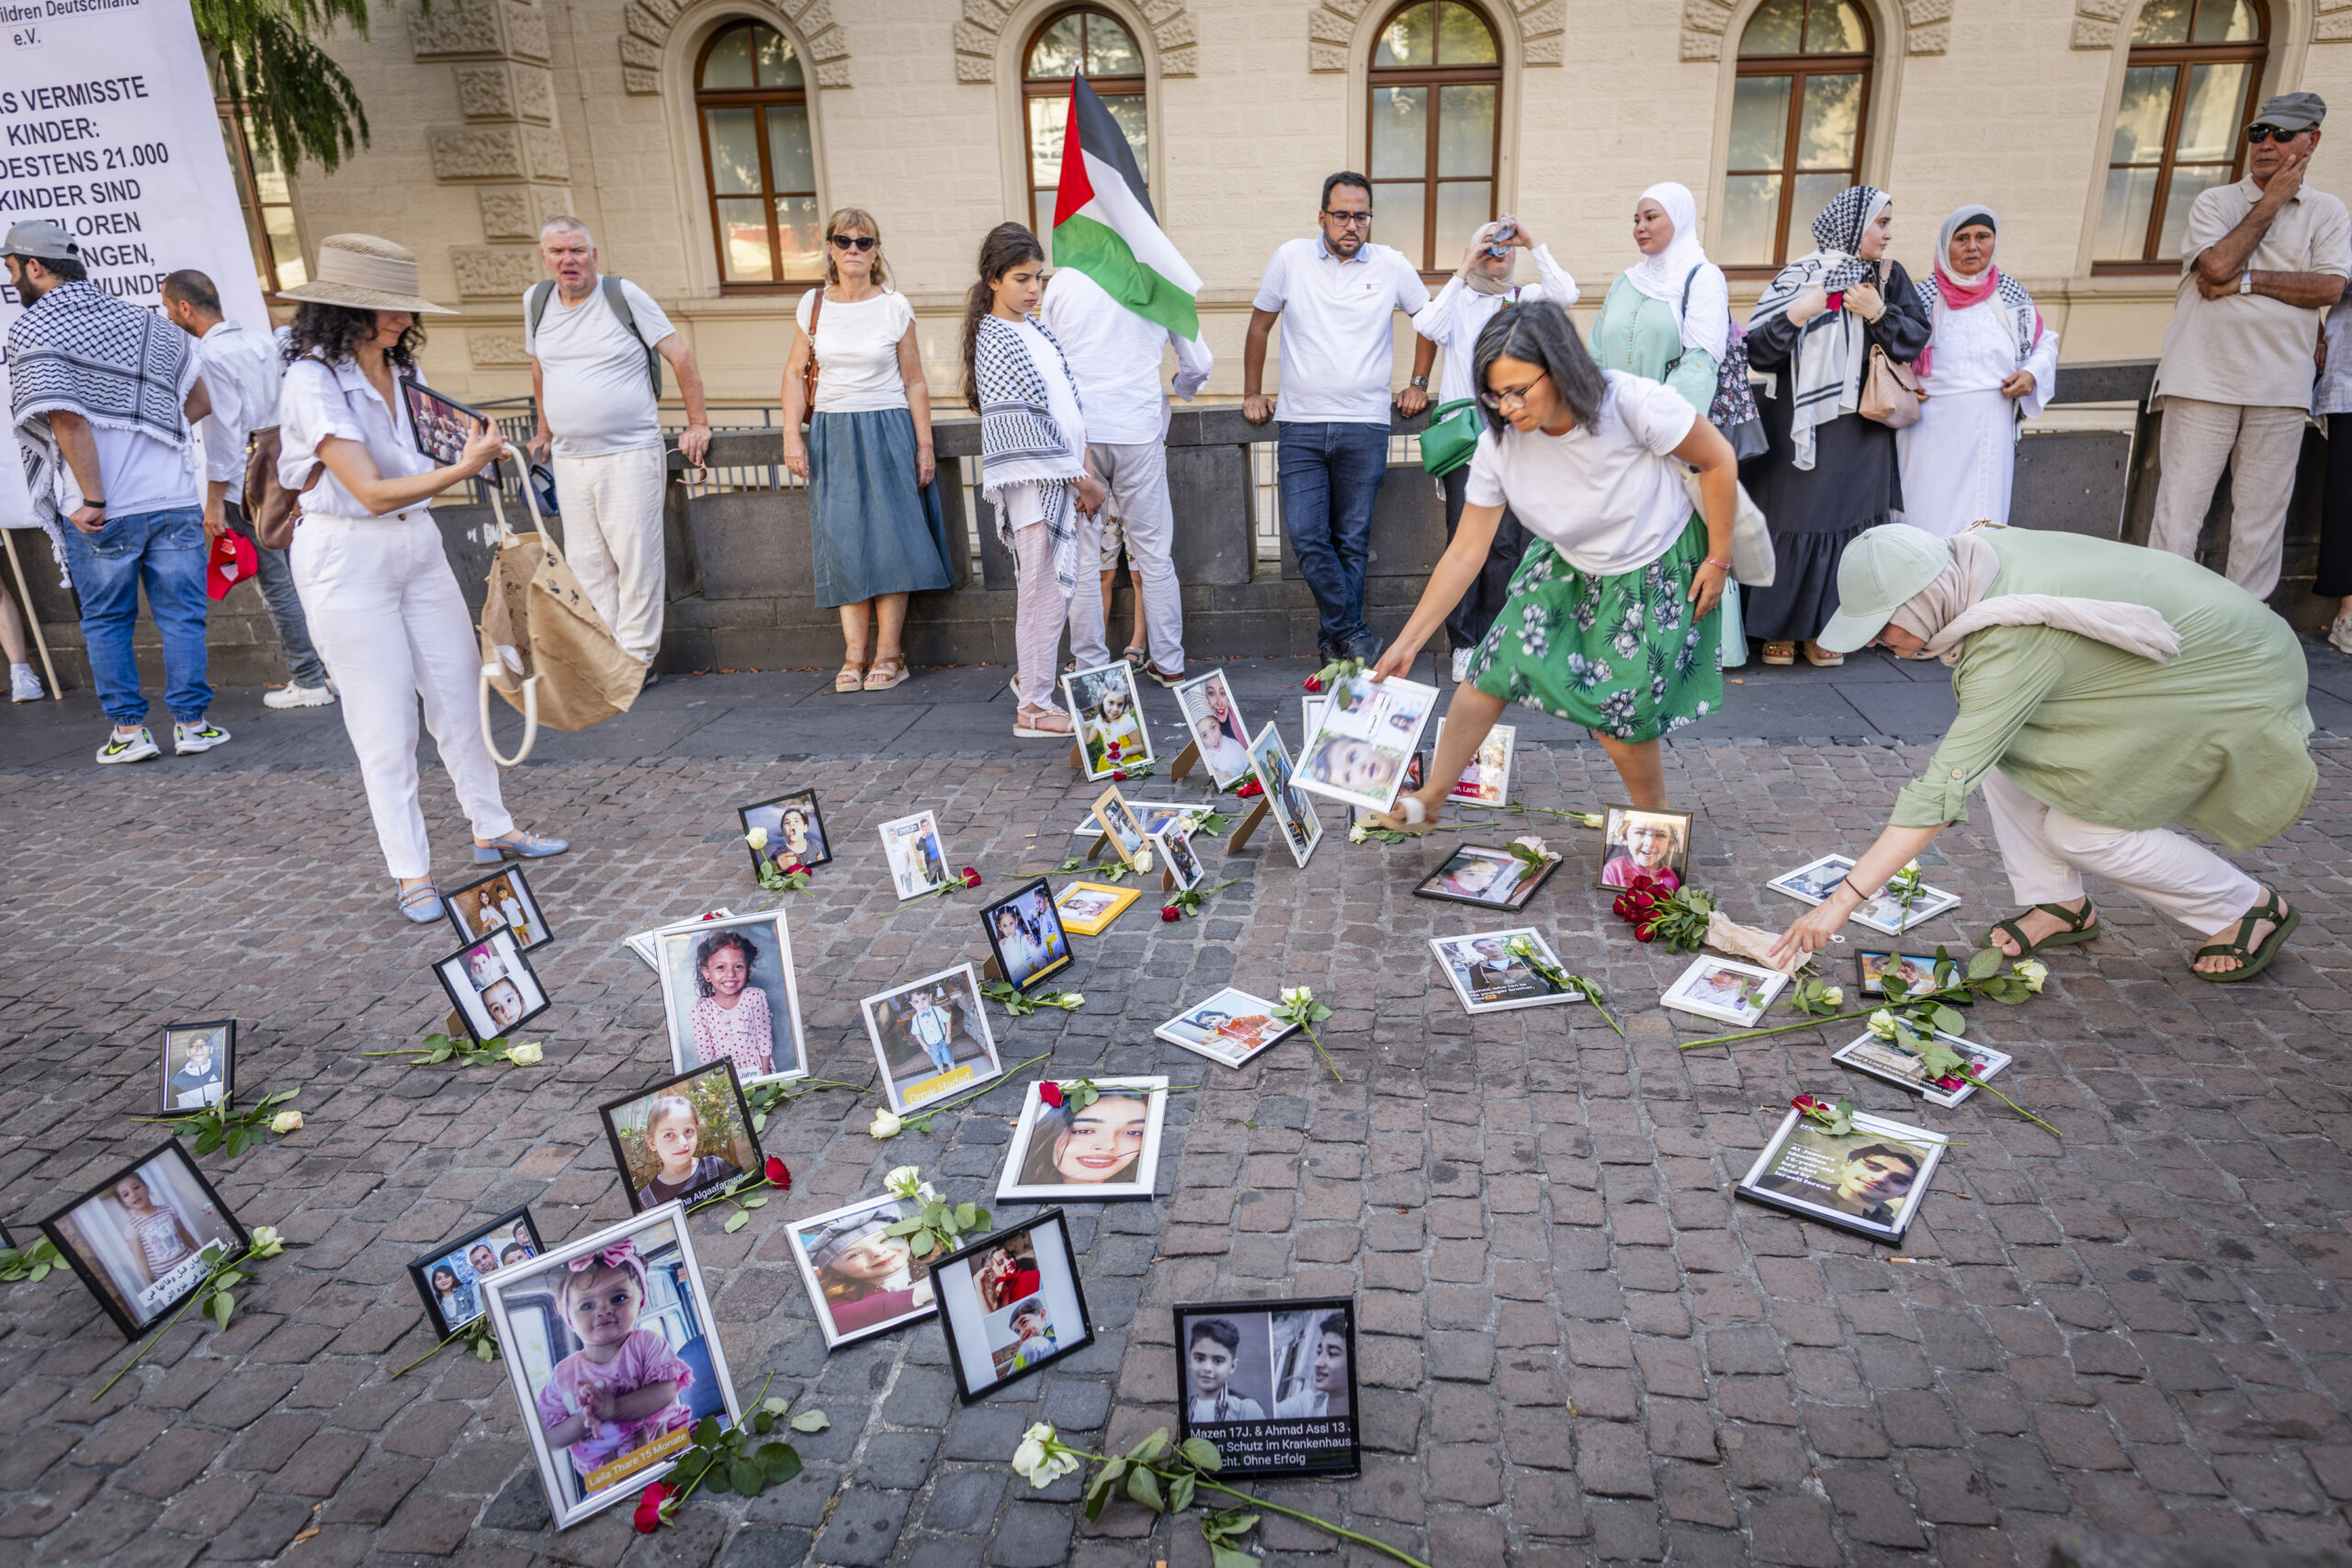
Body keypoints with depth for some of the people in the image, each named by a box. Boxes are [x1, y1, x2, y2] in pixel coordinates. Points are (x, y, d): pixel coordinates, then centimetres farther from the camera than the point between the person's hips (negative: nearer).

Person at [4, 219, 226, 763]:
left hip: (101, 514, -3)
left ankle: (129, 730, 13)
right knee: (181, 615, 8)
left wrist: (93, 499, -14)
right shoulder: (143, 321, 10)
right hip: (173, 499, 3)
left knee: (105, 622, 11)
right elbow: (200, 402, 13)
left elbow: (68, 418, -17)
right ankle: (192, 724, 9)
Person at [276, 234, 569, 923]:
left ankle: (493, 829, 27)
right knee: (385, 720, -1)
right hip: (347, 560, -7)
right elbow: (372, 492, -22)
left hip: (418, 544, 7)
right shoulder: (314, 382, -17)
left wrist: (474, 449, 2)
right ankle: (412, 873, 10)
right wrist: (462, 467, -23)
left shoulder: (399, 370, 6)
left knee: (459, 692, 12)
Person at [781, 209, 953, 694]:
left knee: (889, 538, -4)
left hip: (887, 430, -2)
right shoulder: (814, 305, 6)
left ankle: (889, 654, 3)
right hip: (831, 433, 2)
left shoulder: (895, 307, 1)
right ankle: (854, 655, 3)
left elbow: (915, 383, 3)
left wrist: (924, 445, -2)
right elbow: (795, 373, 11)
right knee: (842, 541, -1)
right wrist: (791, 435, 1)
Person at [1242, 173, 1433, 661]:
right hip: (1299, 427, 0)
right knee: (1307, 539, -8)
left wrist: (1418, 384, 15)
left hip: (1364, 427, 0)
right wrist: (1252, 393, 13)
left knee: (1352, 542, 3)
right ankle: (1353, 634, 3)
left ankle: (1336, 640, 13)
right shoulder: (1291, 258, 4)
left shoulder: (1392, 266, 5)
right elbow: (1259, 324, 14)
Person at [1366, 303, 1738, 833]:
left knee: (1620, 721, -5)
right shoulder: (1499, 444, -20)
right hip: (1569, 569, 4)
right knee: (1493, 670, -5)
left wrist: (1719, 559, -11)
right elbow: (1465, 554, -15)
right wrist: (1407, 642, -17)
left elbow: (1718, 460, -15)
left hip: (1656, 574, -3)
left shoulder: (1633, 403, -32)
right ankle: (1431, 799, 13)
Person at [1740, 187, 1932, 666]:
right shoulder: (1799, 277, -4)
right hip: (1799, 423, -4)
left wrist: (1879, 314, -9)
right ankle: (1779, 628, 11)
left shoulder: (1890, 277, 8)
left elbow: (1917, 339, 6)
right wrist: (1796, 316, -23)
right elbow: (1756, 351, -8)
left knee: (1848, 524, 4)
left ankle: (1822, 627, 15)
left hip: (1858, 429, 4)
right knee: (1791, 522, 0)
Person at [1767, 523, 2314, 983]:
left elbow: (1945, 788, -40)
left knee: (2078, 829, -11)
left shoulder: (2011, 644, -37)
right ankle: (2059, 903, 7)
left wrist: (1842, 901, -40)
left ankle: (2251, 908, 12)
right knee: (2002, 745, -6)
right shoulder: (1975, 552, -14)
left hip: (2237, 687, -8)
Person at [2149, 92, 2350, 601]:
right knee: (2179, 504, -7)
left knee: (2262, 513, 2)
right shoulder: (2214, 202, 11)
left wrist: (2245, 281, -9)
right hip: (2204, 377, -2)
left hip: (2280, 386, 2)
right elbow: (2218, 264, -7)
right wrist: (2272, 202, -1)